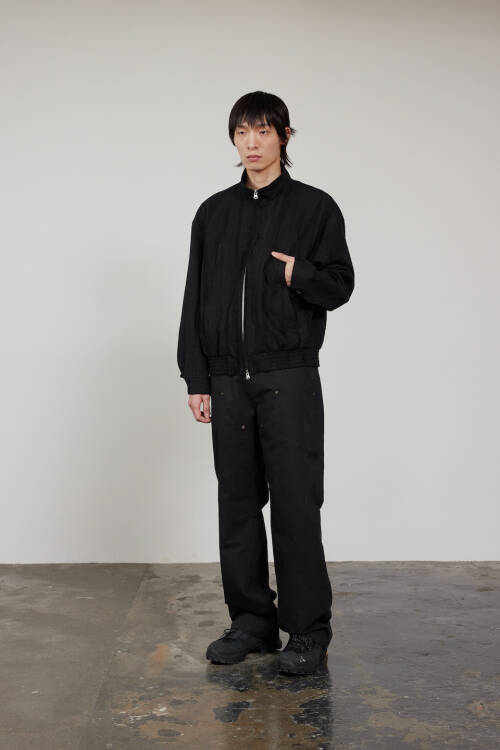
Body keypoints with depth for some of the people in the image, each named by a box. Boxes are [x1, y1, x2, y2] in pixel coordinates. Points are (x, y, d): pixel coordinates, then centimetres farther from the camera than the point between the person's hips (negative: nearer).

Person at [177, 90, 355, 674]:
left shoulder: (314, 207, 3)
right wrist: (196, 379, 6)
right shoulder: (214, 213, 14)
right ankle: (251, 620, 21)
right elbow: (195, 298, 12)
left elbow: (341, 284, 3)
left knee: (296, 504, -4)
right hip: (229, 380, 4)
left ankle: (307, 630, 7)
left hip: (289, 378, -4)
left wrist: (302, 274, -17)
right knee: (237, 504, 9)